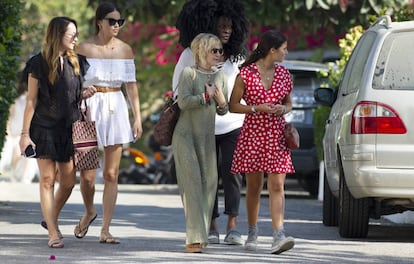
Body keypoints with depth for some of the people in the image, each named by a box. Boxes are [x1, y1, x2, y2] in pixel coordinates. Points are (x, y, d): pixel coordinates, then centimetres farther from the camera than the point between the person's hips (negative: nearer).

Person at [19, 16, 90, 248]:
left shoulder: (77, 63, 10)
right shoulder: (39, 64, -2)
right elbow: (31, 101, -2)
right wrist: (25, 133, -6)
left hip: (70, 128, 4)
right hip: (44, 128, -4)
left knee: (68, 183, 2)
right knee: (47, 180, -7)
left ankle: (51, 218, 27)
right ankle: (53, 233, -5)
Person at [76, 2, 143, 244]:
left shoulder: (125, 50, 7)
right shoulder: (85, 48, -2)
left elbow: (131, 85, 11)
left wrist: (138, 117, 7)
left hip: (117, 109, 3)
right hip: (90, 108, -3)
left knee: (111, 174, 1)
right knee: (88, 174, -3)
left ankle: (105, 229, 5)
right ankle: (89, 212, 27)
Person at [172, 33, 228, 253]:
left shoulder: (219, 77, 12)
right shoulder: (189, 73, -6)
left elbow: (223, 111, 17)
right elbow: (183, 102, -18)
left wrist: (222, 102, -4)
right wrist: (206, 96, -11)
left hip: (207, 137, 6)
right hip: (186, 135, -6)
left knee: (209, 183, 1)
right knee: (192, 181, -13)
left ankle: (201, 235, 8)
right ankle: (195, 237, -19)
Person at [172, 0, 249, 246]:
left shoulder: (236, 55, 9)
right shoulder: (191, 55, -1)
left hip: (232, 123, 2)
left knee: (232, 173, -8)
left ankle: (233, 227, -8)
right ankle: (211, 227, 10)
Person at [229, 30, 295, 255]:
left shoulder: (283, 73, 7)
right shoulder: (246, 74, -5)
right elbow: (233, 105, -1)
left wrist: (282, 109, -4)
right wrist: (256, 108, -15)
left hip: (276, 135, 2)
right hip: (252, 133, -2)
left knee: (276, 186, -9)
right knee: (253, 187, 6)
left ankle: (279, 236, -18)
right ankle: (252, 233, 21)